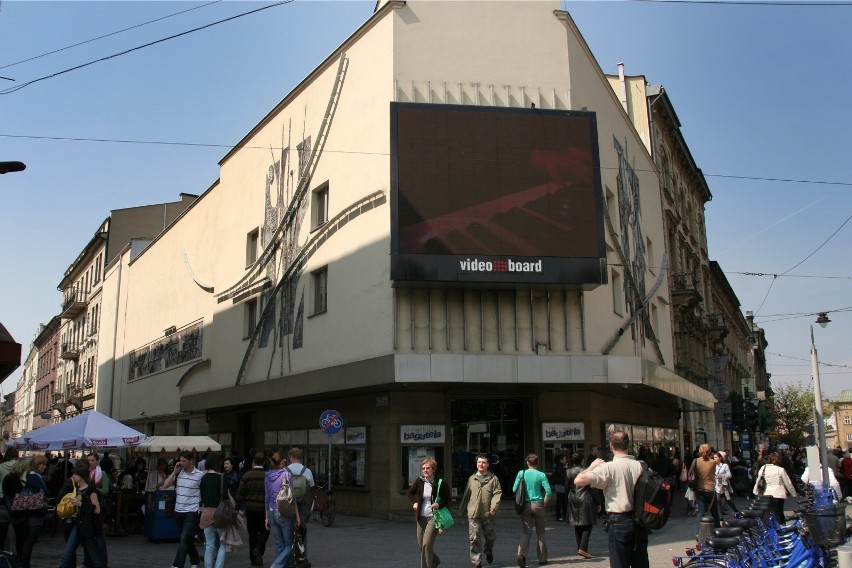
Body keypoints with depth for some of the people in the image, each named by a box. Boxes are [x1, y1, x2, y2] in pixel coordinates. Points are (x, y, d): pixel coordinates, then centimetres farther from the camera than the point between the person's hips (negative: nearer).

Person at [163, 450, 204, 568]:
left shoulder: (199, 475, -10)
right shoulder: (178, 473, 4)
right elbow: (165, 485, -1)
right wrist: (174, 472, -7)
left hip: (191, 512, -5)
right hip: (178, 511, 6)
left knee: (184, 539, -11)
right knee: (188, 539, 18)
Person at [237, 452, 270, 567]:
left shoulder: (246, 476, -3)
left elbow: (240, 494, -2)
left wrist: (238, 507, 6)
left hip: (250, 509, 2)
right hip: (264, 509, -2)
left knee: (252, 533, 12)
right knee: (264, 531, 12)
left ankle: (253, 559, 18)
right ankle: (259, 549, -13)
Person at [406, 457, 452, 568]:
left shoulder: (440, 483, -10)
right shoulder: (419, 481, 0)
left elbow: (448, 499, -2)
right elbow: (410, 493, 18)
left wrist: (439, 504, -19)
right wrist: (414, 502, 2)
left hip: (433, 517, -5)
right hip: (421, 517, 5)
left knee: (427, 544, -16)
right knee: (420, 545, 14)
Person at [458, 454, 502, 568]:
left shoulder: (493, 479, 3)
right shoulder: (472, 479, 11)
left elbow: (497, 493, -6)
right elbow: (466, 495, 17)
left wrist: (494, 506, -22)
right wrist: (462, 510, 21)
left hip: (488, 515, -1)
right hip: (473, 515, 1)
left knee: (491, 537, 14)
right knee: (475, 539, -4)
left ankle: (488, 551, 45)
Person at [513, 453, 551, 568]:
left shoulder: (521, 473, -1)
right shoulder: (541, 475, -4)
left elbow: (514, 489, -2)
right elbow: (548, 491, -11)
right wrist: (544, 503, 3)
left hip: (525, 505, 1)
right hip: (538, 505, -1)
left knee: (527, 532, 7)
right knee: (540, 532, 13)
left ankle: (521, 553, -16)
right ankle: (542, 559, 18)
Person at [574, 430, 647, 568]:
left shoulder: (608, 467, -15)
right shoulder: (640, 466, -1)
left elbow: (578, 481, -21)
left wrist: (592, 466, -5)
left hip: (619, 522, -5)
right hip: (640, 520, 5)